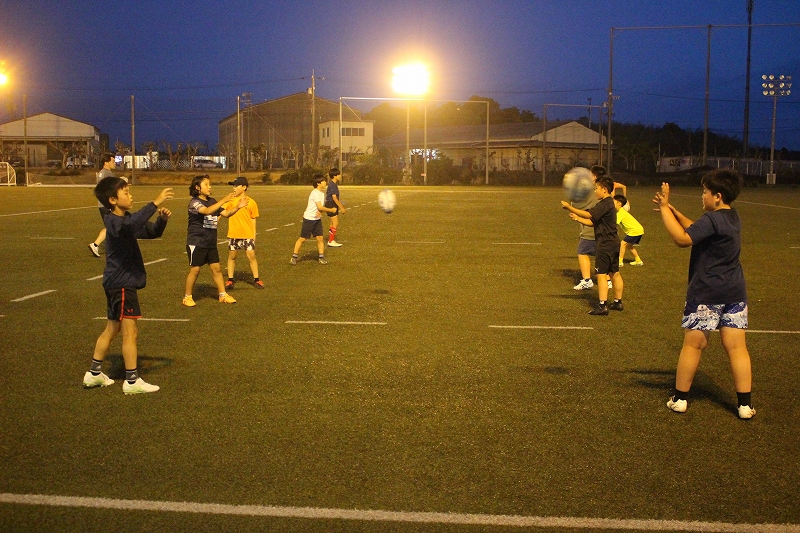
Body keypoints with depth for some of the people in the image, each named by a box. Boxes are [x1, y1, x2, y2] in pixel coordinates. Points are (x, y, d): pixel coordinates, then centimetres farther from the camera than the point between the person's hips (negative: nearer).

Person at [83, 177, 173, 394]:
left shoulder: (126, 219, 12)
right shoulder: (113, 221, -18)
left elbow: (153, 232, 16)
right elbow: (132, 225, -42)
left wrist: (162, 219, -5)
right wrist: (155, 203, -43)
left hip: (118, 284, 10)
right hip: (121, 284, -10)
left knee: (112, 329, 18)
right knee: (130, 331, -5)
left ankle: (94, 374, 27)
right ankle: (132, 381, 1)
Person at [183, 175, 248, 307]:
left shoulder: (212, 201, 10)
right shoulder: (194, 202, -14)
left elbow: (226, 213, 10)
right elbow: (207, 211, -32)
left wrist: (237, 207, -7)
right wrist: (223, 200, -39)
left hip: (210, 243, 7)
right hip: (196, 242, -6)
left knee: (216, 268, 7)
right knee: (195, 269, -2)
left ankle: (223, 295, 16)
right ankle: (187, 297, 12)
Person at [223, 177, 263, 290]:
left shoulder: (251, 202, 0)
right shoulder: (231, 200, 1)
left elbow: (253, 219, 4)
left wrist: (254, 235, 3)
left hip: (247, 235, -1)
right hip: (233, 234, 2)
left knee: (251, 256, -3)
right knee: (232, 256, 9)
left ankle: (256, 279, 8)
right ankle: (230, 280, 18)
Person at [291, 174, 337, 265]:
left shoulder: (322, 192, 7)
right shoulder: (315, 193, -20)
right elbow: (320, 207, -24)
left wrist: (320, 212, -12)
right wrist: (331, 210, -14)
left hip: (317, 219, 7)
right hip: (309, 219, -7)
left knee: (320, 238, 1)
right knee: (302, 238, 0)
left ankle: (321, 257, 10)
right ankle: (294, 257, 11)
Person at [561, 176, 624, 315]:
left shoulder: (604, 204, -15)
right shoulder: (609, 203, 17)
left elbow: (589, 215, -26)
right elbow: (593, 222, 16)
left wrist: (570, 208, -25)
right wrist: (577, 218, 7)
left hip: (605, 244, -10)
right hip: (613, 242, 10)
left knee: (601, 274, -9)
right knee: (614, 273, 16)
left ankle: (602, 306, -12)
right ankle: (618, 302, 25)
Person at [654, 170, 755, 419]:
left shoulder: (712, 219, -15)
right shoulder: (733, 218, 11)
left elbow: (682, 239, -25)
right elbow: (696, 230, 20)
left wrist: (665, 208, -19)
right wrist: (673, 211, 14)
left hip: (706, 293, -7)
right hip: (735, 293, 7)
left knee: (693, 345, 5)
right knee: (737, 347, 6)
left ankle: (680, 399, 14)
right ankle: (745, 404, 6)